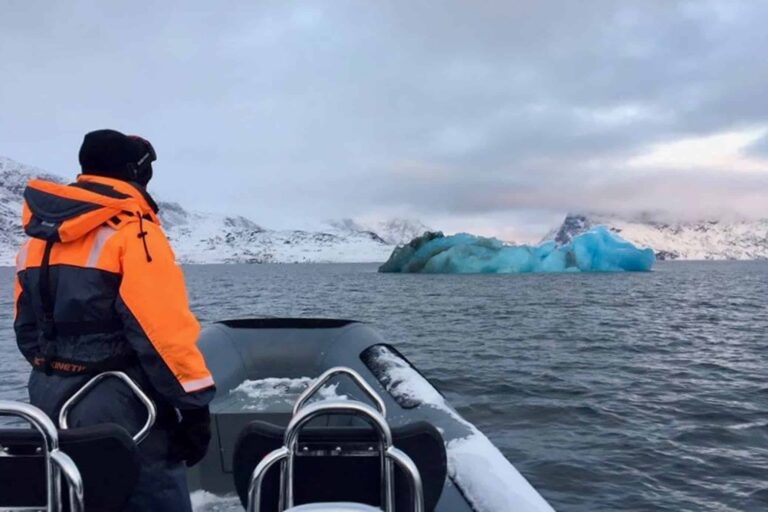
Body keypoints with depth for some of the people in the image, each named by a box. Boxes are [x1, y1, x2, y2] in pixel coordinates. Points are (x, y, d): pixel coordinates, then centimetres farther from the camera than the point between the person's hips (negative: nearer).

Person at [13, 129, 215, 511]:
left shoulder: (40, 237, 11)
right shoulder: (133, 232, -14)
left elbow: (27, 329, 16)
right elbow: (163, 330, -21)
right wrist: (193, 404, -15)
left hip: (50, 401, 9)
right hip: (117, 406, -8)